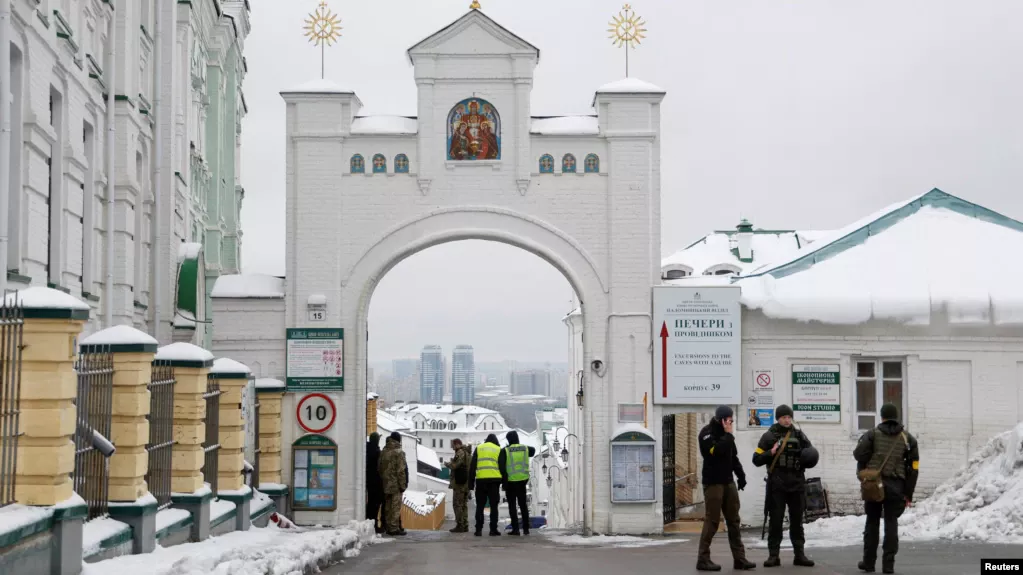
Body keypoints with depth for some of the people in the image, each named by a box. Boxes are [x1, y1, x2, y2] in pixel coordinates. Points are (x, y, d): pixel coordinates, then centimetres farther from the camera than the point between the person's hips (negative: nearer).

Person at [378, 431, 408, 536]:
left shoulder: (383, 452, 8)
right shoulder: (399, 452, -12)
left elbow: (380, 468, 11)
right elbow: (401, 470, -15)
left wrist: (382, 480, 15)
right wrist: (403, 484, -11)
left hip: (385, 484, 7)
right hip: (395, 484, -7)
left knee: (388, 507, 12)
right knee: (396, 507, -4)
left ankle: (388, 527, 15)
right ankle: (394, 528, -5)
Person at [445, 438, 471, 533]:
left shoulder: (460, 453, -14)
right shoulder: (467, 453, 17)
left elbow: (455, 466, -21)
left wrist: (447, 464, -3)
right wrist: (452, 462, 23)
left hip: (459, 483, -10)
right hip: (466, 482, 10)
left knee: (458, 504, -6)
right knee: (464, 504, 13)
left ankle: (460, 525, -9)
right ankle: (465, 526, 14)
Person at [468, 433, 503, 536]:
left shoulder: (479, 448, 13)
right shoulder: (498, 450, 10)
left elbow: (472, 466, 8)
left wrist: (471, 482, 9)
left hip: (481, 480, 1)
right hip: (494, 480, -1)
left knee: (480, 506, 7)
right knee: (493, 506, 4)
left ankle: (478, 530, 3)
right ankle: (493, 529, 1)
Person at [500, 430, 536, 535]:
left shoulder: (505, 451, -9)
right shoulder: (525, 449, 3)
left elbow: (501, 467, -16)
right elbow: (533, 451, 27)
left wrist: (504, 481, -10)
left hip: (511, 481, -4)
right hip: (523, 481, 4)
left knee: (512, 506, 5)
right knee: (523, 505, 14)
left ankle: (515, 529, -1)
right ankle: (526, 528, 14)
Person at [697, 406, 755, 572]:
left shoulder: (725, 433, 13)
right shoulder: (707, 433, -10)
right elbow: (716, 451, -26)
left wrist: (740, 475, 12)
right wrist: (728, 434, -17)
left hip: (728, 481, 8)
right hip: (713, 483, -8)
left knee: (734, 521, 6)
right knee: (712, 521, -7)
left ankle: (739, 558, 9)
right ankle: (703, 559, -2)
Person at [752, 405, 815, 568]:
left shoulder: (798, 435, 9)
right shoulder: (769, 436, 2)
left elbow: (812, 451, 14)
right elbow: (757, 460, 0)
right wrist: (771, 452, -15)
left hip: (796, 484, 2)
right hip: (776, 484, -2)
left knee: (797, 520, 8)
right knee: (776, 520, 0)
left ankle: (799, 554, 13)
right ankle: (774, 555, 5)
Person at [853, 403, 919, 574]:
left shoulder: (872, 434, 0)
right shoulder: (908, 438, 7)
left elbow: (859, 454, -13)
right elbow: (913, 468, 3)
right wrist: (908, 494, 6)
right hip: (895, 487, 1)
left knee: (872, 523, 10)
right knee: (891, 524, 5)